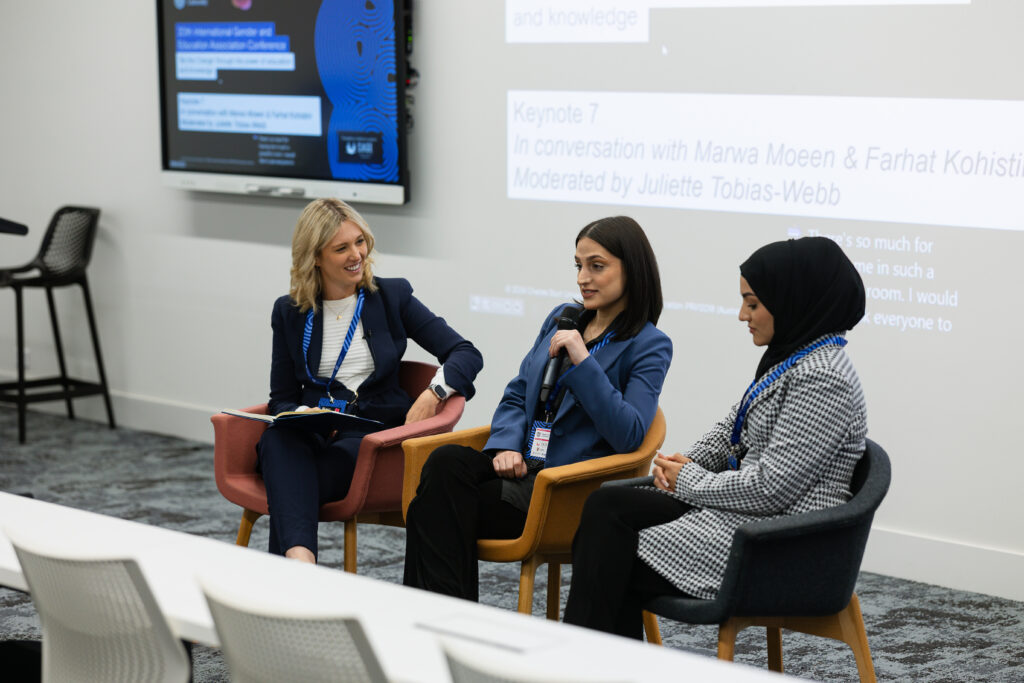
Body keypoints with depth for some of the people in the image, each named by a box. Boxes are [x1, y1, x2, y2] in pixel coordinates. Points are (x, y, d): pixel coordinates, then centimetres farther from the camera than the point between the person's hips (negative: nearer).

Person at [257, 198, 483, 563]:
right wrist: (303, 416, -12)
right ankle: (300, 560, -58)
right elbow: (281, 398, 14)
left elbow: (468, 355, 2)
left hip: (374, 431, -1)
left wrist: (434, 393, -19)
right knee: (278, 440, -38)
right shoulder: (289, 312, 13)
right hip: (312, 433, 1)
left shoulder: (392, 297, 8)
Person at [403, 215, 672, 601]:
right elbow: (518, 396, 19)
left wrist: (582, 360, -18)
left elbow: (628, 435, -14)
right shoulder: (561, 319, 18)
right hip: (520, 467, 6)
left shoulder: (650, 346, -1)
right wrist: (506, 447, -3)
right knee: (448, 460, -27)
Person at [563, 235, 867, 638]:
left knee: (612, 561, -13)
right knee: (606, 506, -3)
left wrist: (690, 482, -10)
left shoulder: (823, 378, -21)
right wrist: (688, 463, 3)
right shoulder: (788, 355, 11)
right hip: (745, 509, 10)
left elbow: (771, 487, -24)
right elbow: (736, 425, 23)